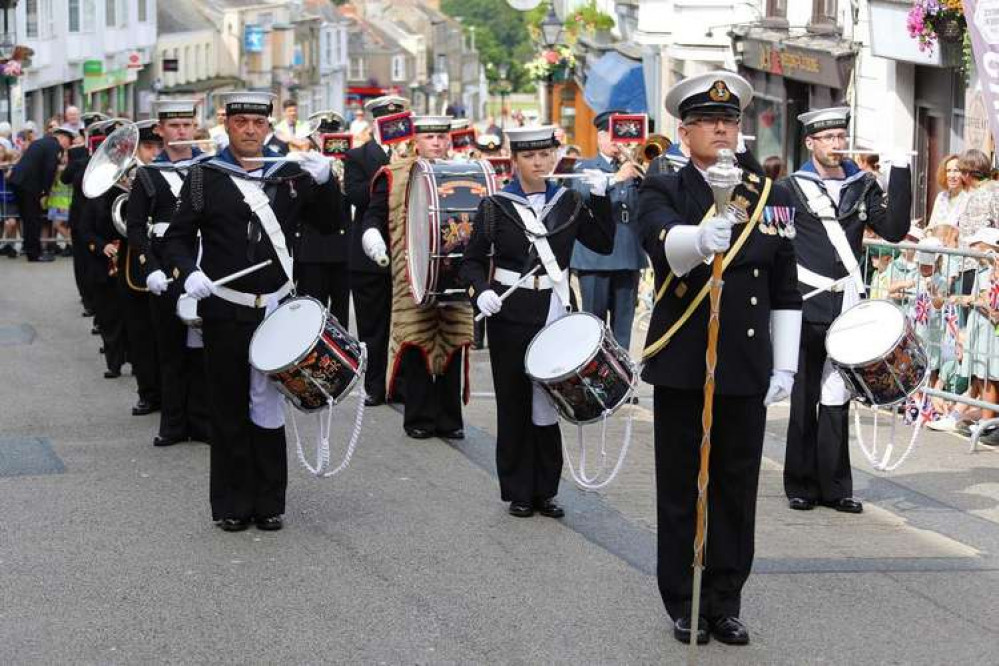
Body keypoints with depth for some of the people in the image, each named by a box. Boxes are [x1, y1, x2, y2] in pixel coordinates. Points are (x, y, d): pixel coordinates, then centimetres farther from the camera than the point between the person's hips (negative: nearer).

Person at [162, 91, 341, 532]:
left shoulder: (292, 174, 7)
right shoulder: (204, 177, 1)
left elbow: (329, 224, 10)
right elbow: (177, 238, 1)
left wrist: (324, 182, -7)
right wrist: (188, 273, -18)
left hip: (277, 309, 1)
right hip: (225, 311, -1)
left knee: (268, 406, 5)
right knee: (229, 408, 4)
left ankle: (269, 503, 14)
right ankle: (232, 504, 13)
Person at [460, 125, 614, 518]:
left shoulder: (569, 202, 6)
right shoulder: (495, 206, -2)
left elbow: (603, 244, 5)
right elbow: (473, 261, 0)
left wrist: (600, 197, -4)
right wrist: (480, 292, -18)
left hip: (555, 313, 2)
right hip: (511, 316, -2)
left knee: (548, 402, 5)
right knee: (514, 403, 3)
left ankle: (545, 490, 15)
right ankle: (519, 493, 12)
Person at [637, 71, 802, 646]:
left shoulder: (771, 196, 8)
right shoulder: (663, 193, -1)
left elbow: (786, 291, 10)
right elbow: (665, 244, -25)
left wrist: (785, 366, 4)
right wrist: (704, 236, -47)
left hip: (747, 370, 2)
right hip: (683, 367, -2)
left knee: (737, 489, 7)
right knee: (682, 490, 5)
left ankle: (725, 604, 18)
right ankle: (685, 606, 16)